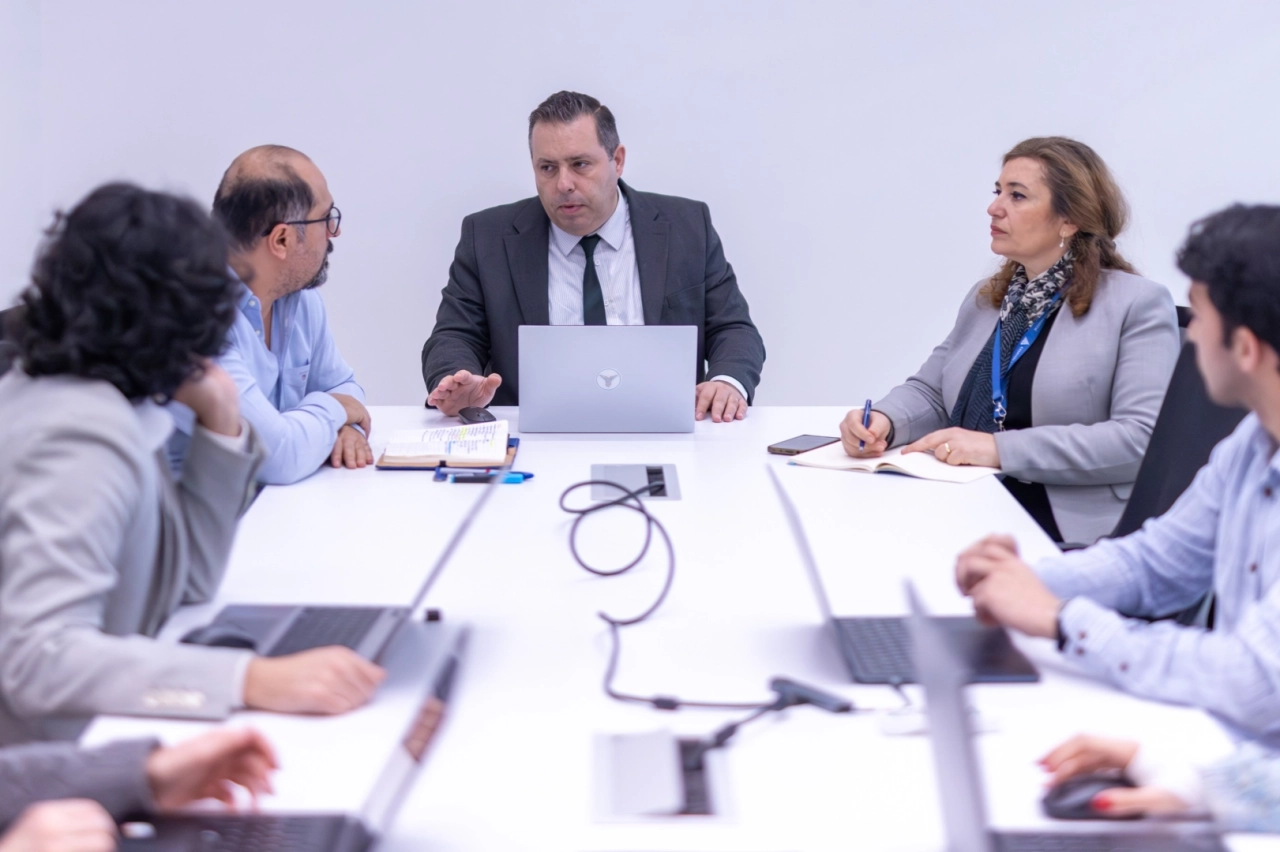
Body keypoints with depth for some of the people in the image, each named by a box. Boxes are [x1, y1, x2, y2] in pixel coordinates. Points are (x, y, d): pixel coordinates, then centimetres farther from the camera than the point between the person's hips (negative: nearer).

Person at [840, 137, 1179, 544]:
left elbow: (1142, 438, -15)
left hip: (1071, 538, -6)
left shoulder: (1138, 304, -4)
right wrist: (883, 420, -4)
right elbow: (929, 393, 22)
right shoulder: (986, 298, 19)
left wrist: (1001, 449, -21)